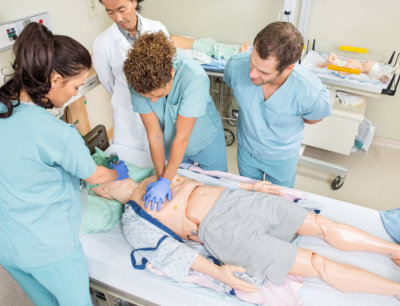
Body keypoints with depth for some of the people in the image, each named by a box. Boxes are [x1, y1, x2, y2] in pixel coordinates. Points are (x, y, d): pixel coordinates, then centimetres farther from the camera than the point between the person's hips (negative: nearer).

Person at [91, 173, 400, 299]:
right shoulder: (133, 222, 3)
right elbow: (169, 250, -8)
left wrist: (247, 185, 16)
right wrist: (217, 272, -20)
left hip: (236, 198, 6)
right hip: (221, 231, -6)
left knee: (322, 224, -2)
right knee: (317, 263, -9)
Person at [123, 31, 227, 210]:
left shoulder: (194, 78, -39)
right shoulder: (138, 83, -27)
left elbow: (182, 137, -33)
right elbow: (154, 135, -20)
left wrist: (165, 181, -28)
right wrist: (160, 178, -19)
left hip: (206, 142, -2)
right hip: (170, 145, 3)